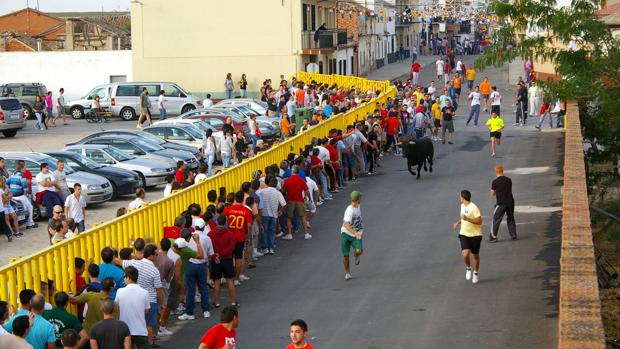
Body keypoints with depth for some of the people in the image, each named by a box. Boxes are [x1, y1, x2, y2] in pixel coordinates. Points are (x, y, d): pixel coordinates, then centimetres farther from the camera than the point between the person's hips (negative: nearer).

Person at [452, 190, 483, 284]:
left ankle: (475, 273, 29)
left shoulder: (473, 207, -18)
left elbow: (479, 221, -22)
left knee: (476, 255, 9)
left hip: (475, 235, -5)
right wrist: (458, 222, 12)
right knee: (465, 253, -15)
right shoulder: (462, 206, 7)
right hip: (464, 234, 5)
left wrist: (467, 219, -28)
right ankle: (468, 269, 12)